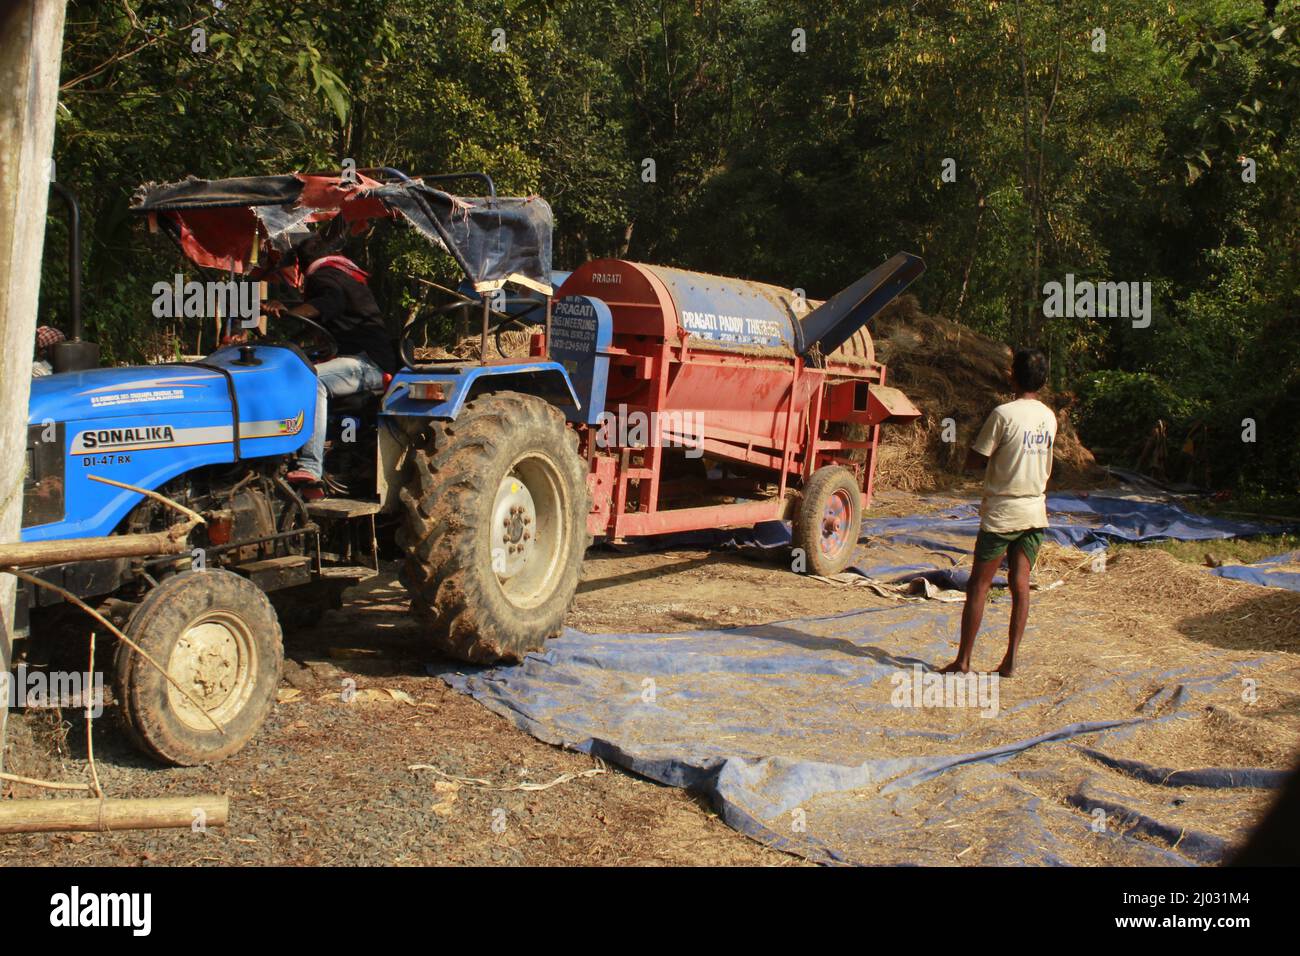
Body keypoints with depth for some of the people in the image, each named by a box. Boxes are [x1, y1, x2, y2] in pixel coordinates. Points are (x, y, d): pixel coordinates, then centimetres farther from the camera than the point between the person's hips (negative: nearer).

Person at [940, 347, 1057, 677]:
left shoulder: (1004, 414, -15)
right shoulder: (1049, 417, 6)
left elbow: (973, 461, -11)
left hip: (1001, 513, -6)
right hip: (1035, 512, 6)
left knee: (979, 586, 1)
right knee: (1020, 584, 7)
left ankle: (963, 660, 5)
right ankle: (1010, 659, 7)